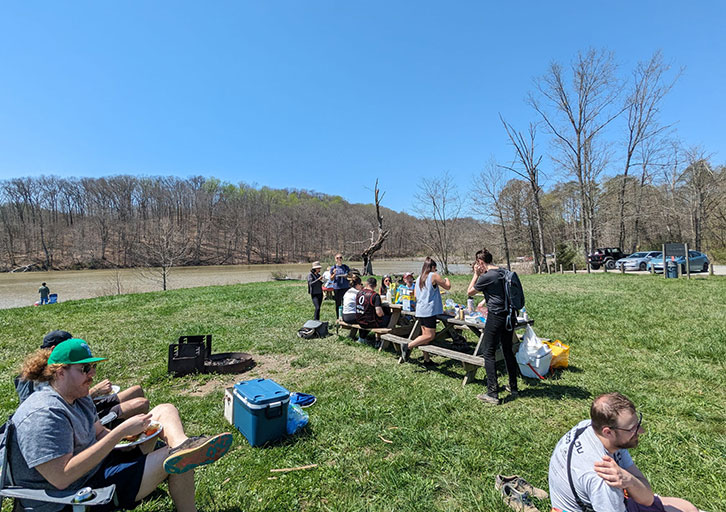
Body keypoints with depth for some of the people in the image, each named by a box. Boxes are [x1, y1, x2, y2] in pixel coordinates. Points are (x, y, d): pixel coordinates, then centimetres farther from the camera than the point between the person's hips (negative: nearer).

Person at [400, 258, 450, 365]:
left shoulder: (419, 278, 14)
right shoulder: (434, 276, -5)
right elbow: (447, 286, 1)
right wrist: (446, 279, 22)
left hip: (419, 311, 8)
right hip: (429, 311, -8)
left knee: (425, 335, 12)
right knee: (430, 335, -5)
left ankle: (426, 359, 14)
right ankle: (408, 346, -13)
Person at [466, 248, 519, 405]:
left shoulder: (486, 277, -15)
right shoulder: (503, 272, 9)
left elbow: (470, 292, -1)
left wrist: (476, 274, 1)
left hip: (495, 317, -8)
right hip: (508, 315, 8)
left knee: (489, 354, -1)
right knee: (508, 351, 18)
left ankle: (492, 394, 1)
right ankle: (513, 388, 29)